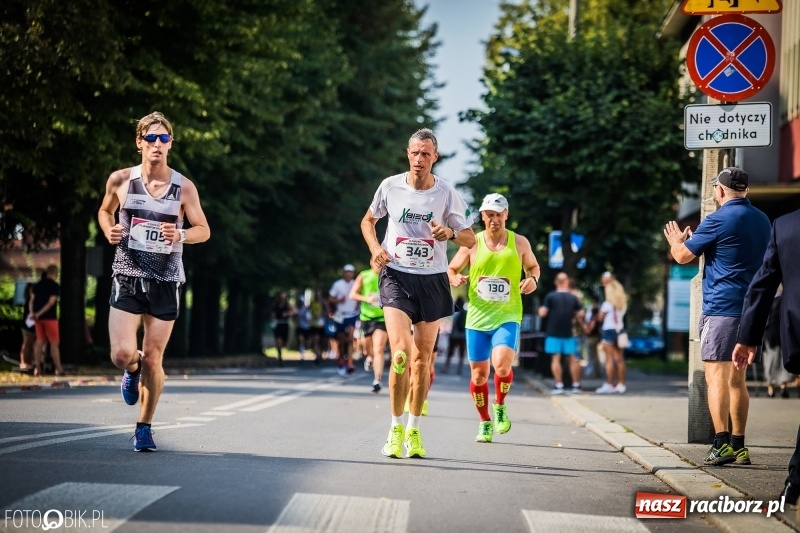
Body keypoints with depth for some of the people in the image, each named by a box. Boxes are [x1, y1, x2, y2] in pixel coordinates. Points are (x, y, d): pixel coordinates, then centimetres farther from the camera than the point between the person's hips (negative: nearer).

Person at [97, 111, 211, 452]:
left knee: (152, 359, 3)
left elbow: (204, 230, 5)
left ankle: (144, 427, 20)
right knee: (122, 354, -13)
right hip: (128, 276, 0)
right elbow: (105, 210, 19)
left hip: (166, 280, 0)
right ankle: (132, 371, 26)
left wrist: (181, 235, -16)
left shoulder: (184, 188, -2)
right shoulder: (120, 180, 1)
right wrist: (108, 231, -2)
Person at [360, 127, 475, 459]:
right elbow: (368, 221, 16)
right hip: (396, 276, -1)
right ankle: (396, 428, -8)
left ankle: (414, 429, 22)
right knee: (400, 353, -18)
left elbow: (470, 239, 4)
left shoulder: (446, 193, -2)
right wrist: (375, 248, -4)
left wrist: (450, 233, -18)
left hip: (432, 281, 1)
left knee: (422, 359, 7)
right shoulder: (391, 186, -1)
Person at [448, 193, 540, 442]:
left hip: (508, 316, -1)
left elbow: (533, 266, 19)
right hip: (477, 317, 2)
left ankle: (500, 407, 4)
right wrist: (454, 278, -12)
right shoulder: (472, 243, 2)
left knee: (502, 363, -24)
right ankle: (485, 423, 25)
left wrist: (533, 279, -3)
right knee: (478, 374, 5)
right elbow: (451, 270, 11)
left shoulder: (520, 243, 3)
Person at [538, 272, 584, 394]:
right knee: (572, 359, 10)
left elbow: (542, 313, -11)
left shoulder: (550, 296, -7)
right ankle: (576, 385, 12)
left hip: (553, 333, -2)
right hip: (568, 333, 2)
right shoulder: (573, 297, 1)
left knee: (555, 358, -1)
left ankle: (559, 385, -6)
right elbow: (581, 314, 2)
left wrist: (541, 309, 10)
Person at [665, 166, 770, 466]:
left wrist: (676, 242, 21)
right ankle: (738, 446, 14)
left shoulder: (719, 220, -10)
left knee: (716, 376, -8)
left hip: (721, 307, -7)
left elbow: (683, 256, -2)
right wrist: (695, 240, 34)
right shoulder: (762, 220, 13)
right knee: (736, 379, 13)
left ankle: (722, 444, -17)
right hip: (751, 307, 7)